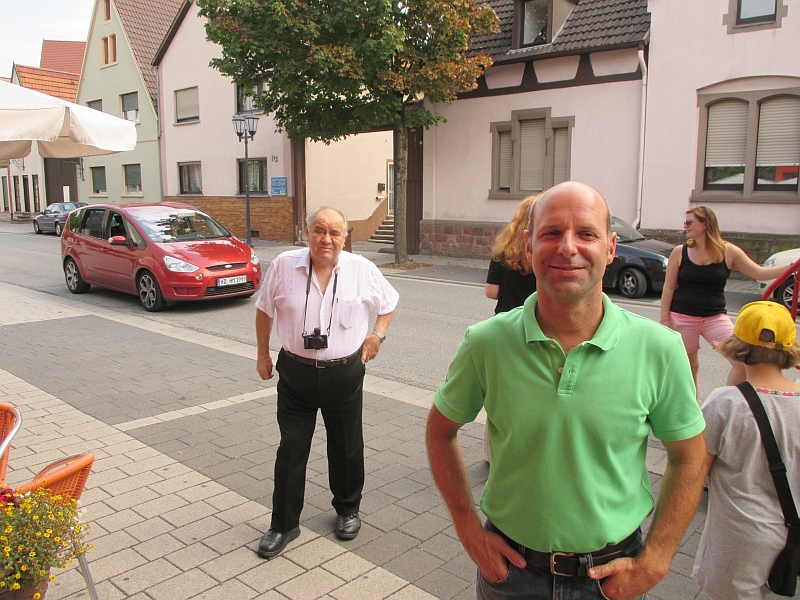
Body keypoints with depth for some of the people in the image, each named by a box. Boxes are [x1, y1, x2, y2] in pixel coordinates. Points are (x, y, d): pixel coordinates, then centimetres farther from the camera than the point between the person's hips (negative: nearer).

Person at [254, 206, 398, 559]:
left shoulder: (362, 270, -5)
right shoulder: (284, 266, -6)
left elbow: (389, 301, 13)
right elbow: (264, 309, 8)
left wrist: (378, 334, -1)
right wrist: (263, 354, 11)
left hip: (345, 374, 1)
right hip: (295, 373, 0)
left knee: (346, 448, 15)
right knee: (291, 449, 6)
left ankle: (348, 510, 38)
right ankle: (284, 524, 23)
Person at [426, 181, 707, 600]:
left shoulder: (659, 349, -14)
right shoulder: (486, 343, -14)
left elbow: (688, 458, -1)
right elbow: (441, 430, 1)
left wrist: (654, 562, -5)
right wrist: (469, 529, -3)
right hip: (510, 566, 0)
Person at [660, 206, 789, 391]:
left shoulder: (728, 252, -1)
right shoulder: (680, 252, -2)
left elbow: (760, 273, 2)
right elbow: (669, 288, -1)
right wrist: (664, 319, -5)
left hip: (715, 317, 1)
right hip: (682, 318, -1)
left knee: (743, 361, -10)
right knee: (690, 366, 8)